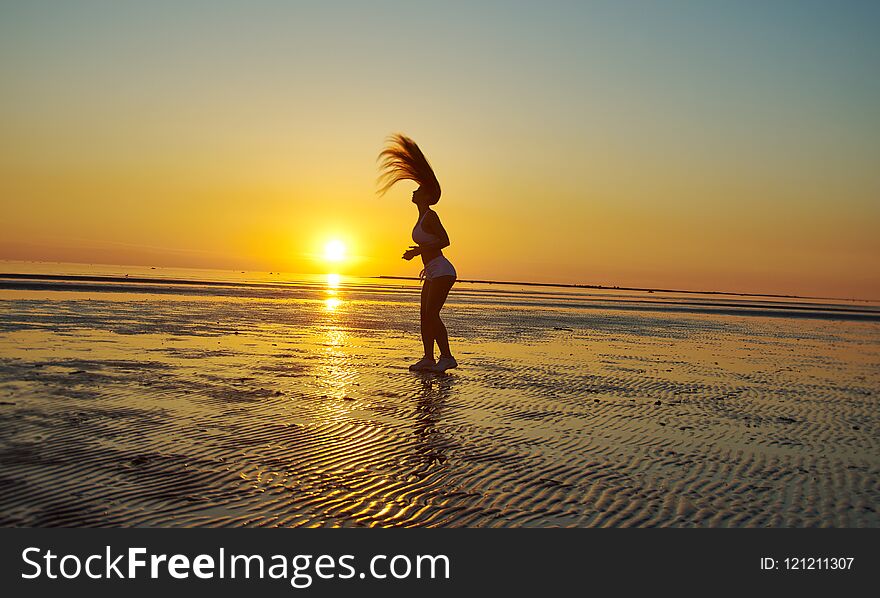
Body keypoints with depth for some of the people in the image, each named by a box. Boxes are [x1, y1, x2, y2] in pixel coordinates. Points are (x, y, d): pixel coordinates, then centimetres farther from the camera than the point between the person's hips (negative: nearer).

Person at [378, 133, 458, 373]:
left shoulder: (431, 215, -11)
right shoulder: (422, 218, 17)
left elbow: (445, 241, -20)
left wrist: (421, 249, -21)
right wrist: (413, 253, 16)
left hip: (442, 272, -10)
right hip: (433, 274, 10)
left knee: (431, 313, -16)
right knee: (424, 315, 6)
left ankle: (447, 357, -14)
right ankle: (428, 359, 8)